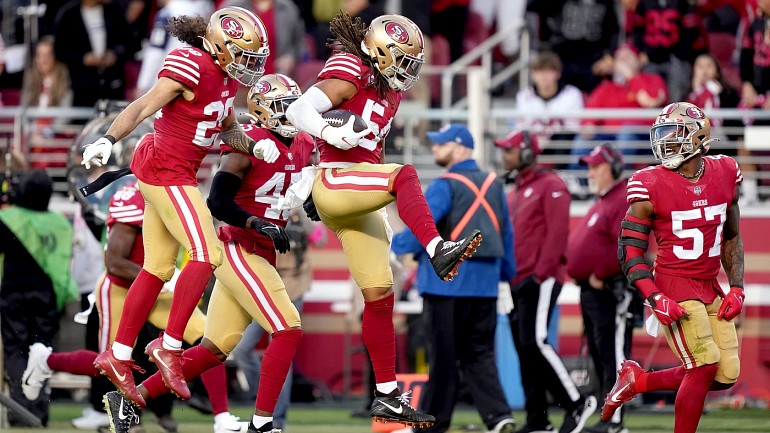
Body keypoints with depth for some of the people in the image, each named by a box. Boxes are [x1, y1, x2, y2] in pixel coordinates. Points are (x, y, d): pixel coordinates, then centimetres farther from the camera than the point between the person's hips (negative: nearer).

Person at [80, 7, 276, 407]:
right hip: (165, 169, -10)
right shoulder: (192, 66, -18)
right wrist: (107, 141, -31)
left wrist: (254, 147, 1)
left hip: (174, 173, 10)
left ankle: (118, 356, 19)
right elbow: (143, 107, -21)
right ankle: (170, 346, -7)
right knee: (207, 254, -12)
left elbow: (228, 129, 19)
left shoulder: (226, 79, 8)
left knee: (159, 267, 13)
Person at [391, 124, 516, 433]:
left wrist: (393, 245, 5)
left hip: (447, 280, -6)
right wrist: (505, 279, 24)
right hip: (485, 283, 6)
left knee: (444, 353, 0)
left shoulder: (444, 186, -9)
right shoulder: (493, 185, 12)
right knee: (479, 353, 8)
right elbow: (507, 235, 17)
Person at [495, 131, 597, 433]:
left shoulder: (550, 185, -6)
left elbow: (557, 232, -15)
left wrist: (540, 274, -20)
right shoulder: (515, 191, 21)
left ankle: (576, 404, -11)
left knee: (534, 343, -19)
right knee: (524, 350, 6)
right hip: (516, 283, 9)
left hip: (541, 280, -9)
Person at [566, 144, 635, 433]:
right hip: (591, 290, 11)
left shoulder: (626, 200, -13)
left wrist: (600, 274, -20)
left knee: (612, 354, -11)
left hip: (611, 291, -11)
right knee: (599, 355, 13)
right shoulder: (602, 202, 21)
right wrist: (580, 271, 12)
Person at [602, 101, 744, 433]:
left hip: (711, 288, 6)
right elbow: (629, 250, -8)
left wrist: (737, 288, 5)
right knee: (705, 366, -15)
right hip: (675, 287, -6)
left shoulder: (724, 175, 2)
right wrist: (655, 298, -18)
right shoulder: (652, 186, -12)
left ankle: (637, 381, 19)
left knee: (726, 376, 3)